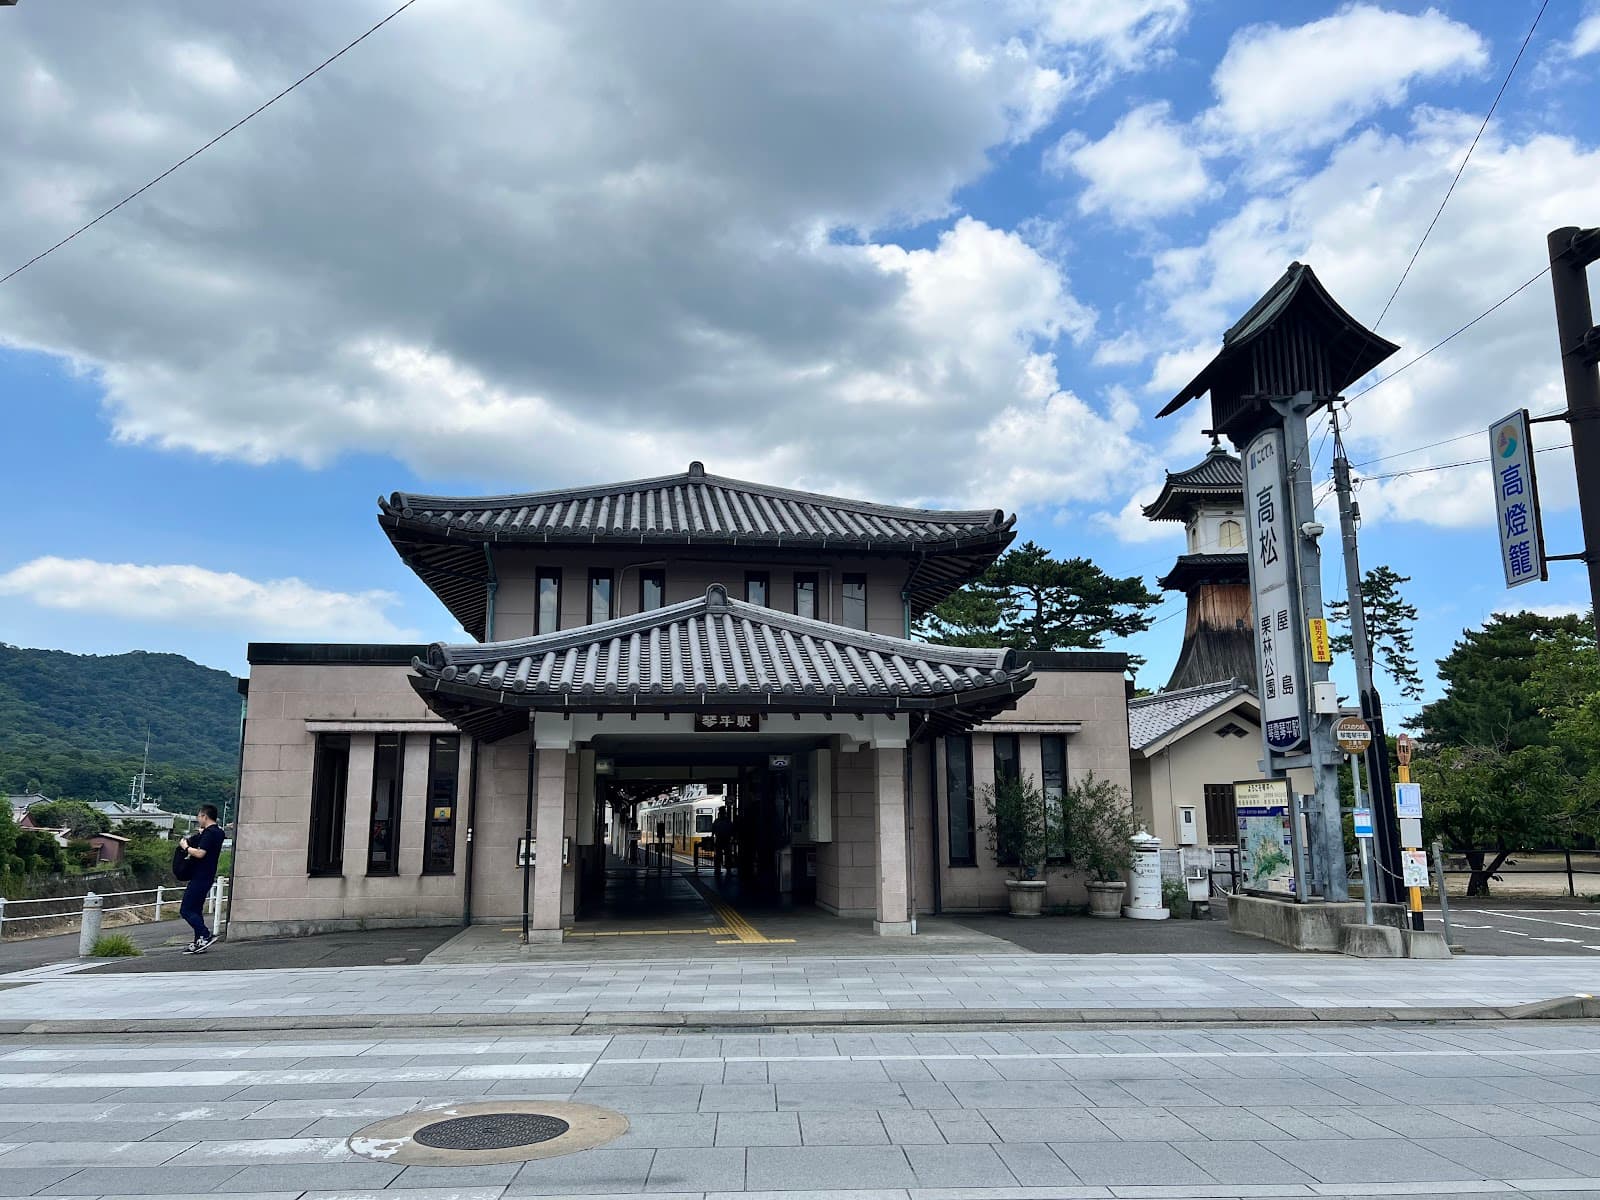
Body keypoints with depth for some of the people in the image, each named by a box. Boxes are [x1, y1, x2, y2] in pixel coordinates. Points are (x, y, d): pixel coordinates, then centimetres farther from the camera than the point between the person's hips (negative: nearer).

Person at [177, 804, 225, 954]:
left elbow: (200, 853, -25)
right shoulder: (218, 832, 14)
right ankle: (199, 943, 14)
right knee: (196, 910, 14)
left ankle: (205, 936, -14)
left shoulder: (209, 833, -16)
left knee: (186, 910, -7)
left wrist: (185, 847, -12)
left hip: (200, 877, -10)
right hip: (207, 877, 10)